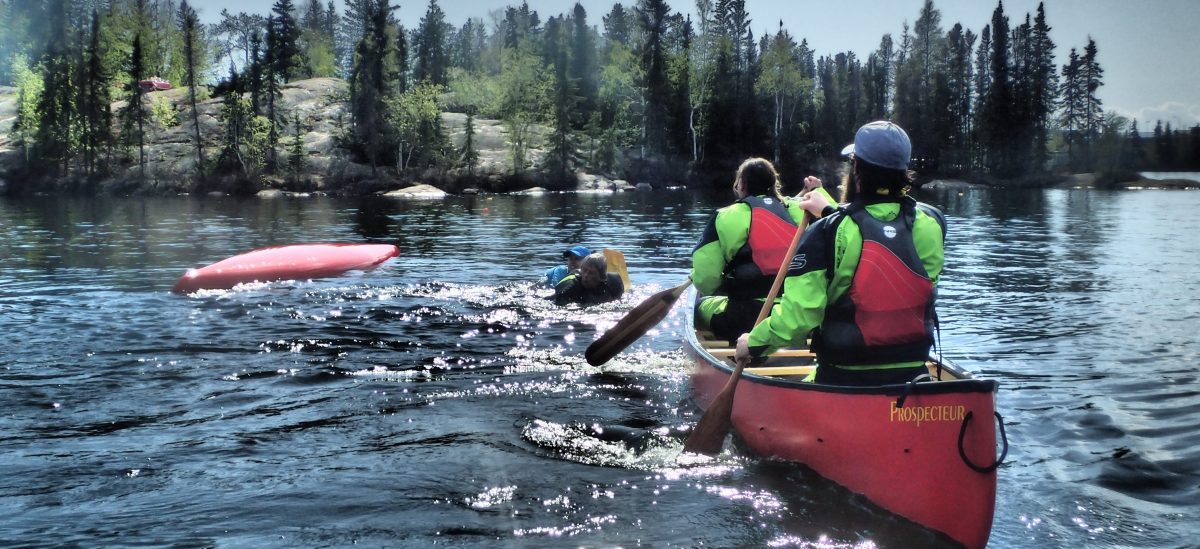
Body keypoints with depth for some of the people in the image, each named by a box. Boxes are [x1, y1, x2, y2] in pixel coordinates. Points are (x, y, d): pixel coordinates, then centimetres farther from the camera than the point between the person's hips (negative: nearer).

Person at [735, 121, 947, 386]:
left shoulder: (828, 234, -16)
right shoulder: (931, 224, -3)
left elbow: (798, 314, -18)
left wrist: (755, 342, -3)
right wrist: (830, 212, 27)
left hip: (844, 383, -3)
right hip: (913, 378, 3)